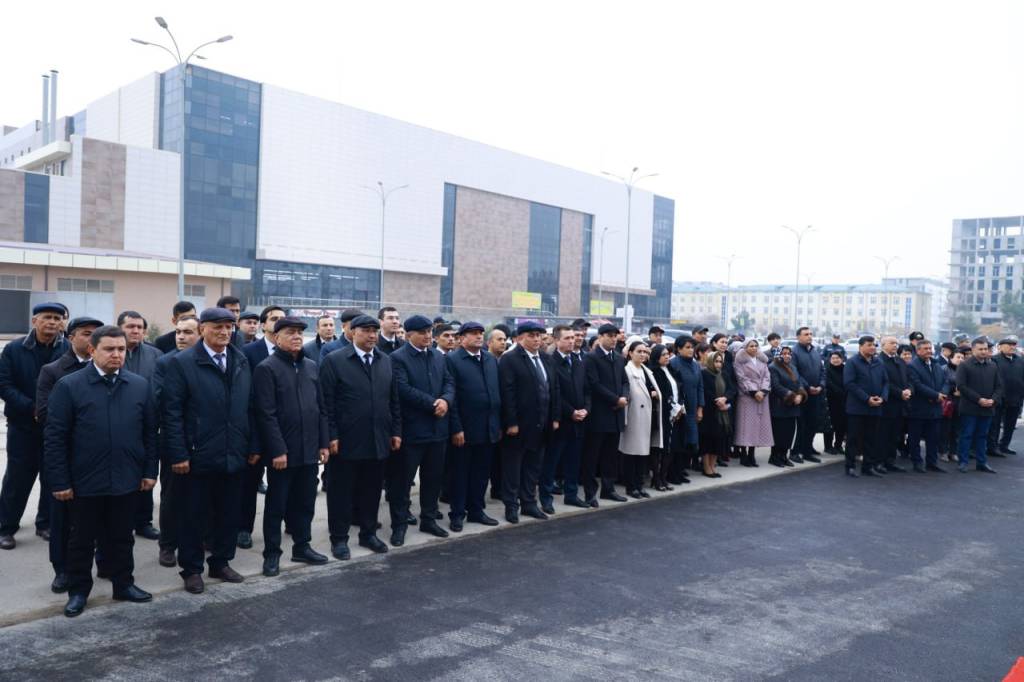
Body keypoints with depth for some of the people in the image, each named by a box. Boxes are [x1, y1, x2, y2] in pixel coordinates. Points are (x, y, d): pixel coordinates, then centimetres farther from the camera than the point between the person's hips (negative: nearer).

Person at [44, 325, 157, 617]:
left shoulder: (140, 385, 2)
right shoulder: (69, 385, -7)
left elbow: (150, 432, 6)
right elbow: (55, 437, -7)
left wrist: (149, 470, 3)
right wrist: (59, 481, -9)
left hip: (126, 479, 2)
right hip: (84, 481, -2)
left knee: (121, 537, 15)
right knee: (81, 539, 12)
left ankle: (124, 584, 29)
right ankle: (78, 591, 28)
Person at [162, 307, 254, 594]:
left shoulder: (241, 361, 7)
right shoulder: (182, 363, -7)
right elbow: (171, 412, -10)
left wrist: (251, 447, 7)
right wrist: (178, 455, -14)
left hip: (234, 456, 5)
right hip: (197, 458, -4)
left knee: (229, 514, 14)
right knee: (193, 517, 9)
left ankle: (221, 562, 31)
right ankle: (191, 569, 25)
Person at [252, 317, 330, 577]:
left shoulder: (311, 366, 10)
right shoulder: (266, 368, -8)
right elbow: (266, 414, -13)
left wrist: (323, 443, 8)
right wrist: (278, 450, -17)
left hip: (309, 449, 6)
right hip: (283, 451, -6)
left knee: (305, 502, 14)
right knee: (276, 504, 6)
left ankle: (302, 546, 28)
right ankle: (272, 553, 18)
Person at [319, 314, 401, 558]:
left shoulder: (386, 361, 10)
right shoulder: (333, 360, -6)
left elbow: (393, 400, 12)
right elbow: (327, 403, -9)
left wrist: (396, 431, 8)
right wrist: (331, 436, -13)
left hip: (378, 440, 5)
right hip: (346, 441, -4)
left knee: (372, 491, 14)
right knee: (341, 492, 7)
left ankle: (368, 533, 28)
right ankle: (339, 538, 19)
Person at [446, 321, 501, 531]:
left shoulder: (492, 360, 11)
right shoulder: (452, 359, -8)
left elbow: (498, 392, 12)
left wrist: (499, 425, 8)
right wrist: (456, 428, -16)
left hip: (489, 429, 5)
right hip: (465, 429, -5)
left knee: (482, 472, 13)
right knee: (460, 473, 7)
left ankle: (476, 510, 26)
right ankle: (457, 514, 18)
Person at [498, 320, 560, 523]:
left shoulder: (545, 359, 12)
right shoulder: (509, 359, -10)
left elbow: (554, 389, 12)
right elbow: (507, 393, -16)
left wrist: (554, 417, 6)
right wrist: (511, 423, -20)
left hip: (541, 424, 6)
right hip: (518, 424, -6)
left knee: (533, 465, 13)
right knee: (513, 466, 6)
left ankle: (529, 502, 24)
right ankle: (511, 505, 16)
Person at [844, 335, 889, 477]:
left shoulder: (878, 363, 12)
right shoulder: (852, 362, -6)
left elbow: (885, 382, 13)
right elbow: (849, 383, -14)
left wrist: (882, 397, -6)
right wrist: (867, 398, -18)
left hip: (875, 407, 5)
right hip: (857, 407, -5)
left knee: (871, 438, 9)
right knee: (854, 438, 0)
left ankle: (869, 465, 17)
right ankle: (850, 466, 7)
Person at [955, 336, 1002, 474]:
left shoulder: (993, 366, 9)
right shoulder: (964, 365, -6)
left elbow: (999, 386, 10)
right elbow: (961, 385, -13)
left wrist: (994, 400, -8)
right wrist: (979, 399, -17)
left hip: (987, 408, 4)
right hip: (970, 408, -4)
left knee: (982, 436, 11)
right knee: (966, 435, 1)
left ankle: (981, 462, 19)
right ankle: (963, 462, 7)